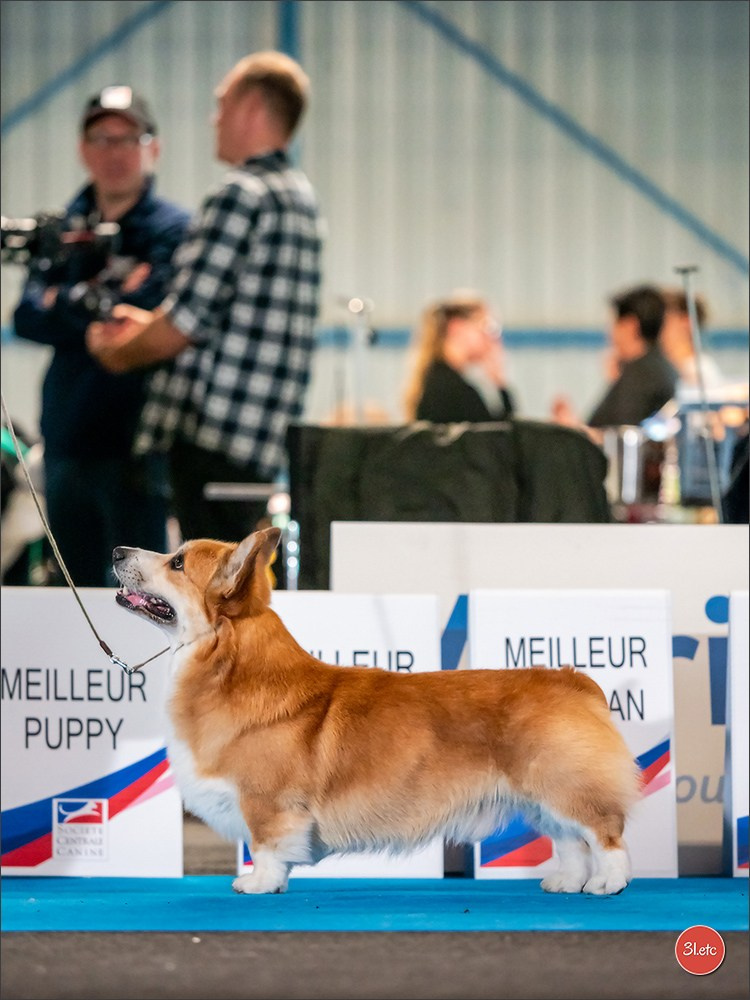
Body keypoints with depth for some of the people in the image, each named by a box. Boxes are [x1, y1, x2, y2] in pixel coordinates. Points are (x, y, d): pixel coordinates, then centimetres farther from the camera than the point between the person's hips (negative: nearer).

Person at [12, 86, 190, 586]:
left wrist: (66, 302, -6)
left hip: (137, 446, -6)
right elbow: (28, 319, 2)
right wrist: (94, 305, -13)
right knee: (77, 584, 11)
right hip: (67, 441, 6)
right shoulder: (65, 227, 14)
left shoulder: (175, 230, -2)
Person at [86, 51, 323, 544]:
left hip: (214, 431, -9)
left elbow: (186, 323, -14)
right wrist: (149, 323, 23)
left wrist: (122, 353, 3)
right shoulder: (301, 196, 17)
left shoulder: (242, 195, -12)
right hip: (268, 443, 9)